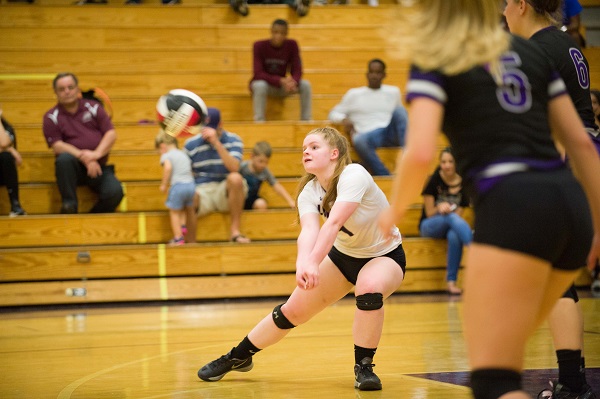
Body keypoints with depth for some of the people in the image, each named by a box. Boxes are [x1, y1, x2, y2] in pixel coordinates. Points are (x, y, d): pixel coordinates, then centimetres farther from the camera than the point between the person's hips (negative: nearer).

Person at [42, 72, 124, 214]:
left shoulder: (93, 107, 11)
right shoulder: (51, 117, 4)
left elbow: (111, 134, 3)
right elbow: (57, 146, -8)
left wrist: (97, 153, -17)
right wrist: (83, 157, -22)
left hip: (99, 166, 2)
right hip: (73, 168, -1)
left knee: (114, 192, -27)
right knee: (64, 158, -37)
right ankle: (69, 205, -24)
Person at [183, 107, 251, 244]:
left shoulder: (233, 140, 1)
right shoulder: (191, 144, 4)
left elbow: (234, 167, -17)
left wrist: (216, 142, -24)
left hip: (226, 192, 0)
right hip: (202, 192, 0)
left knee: (235, 178, -34)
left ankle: (235, 230, -24)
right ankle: (191, 242, -20)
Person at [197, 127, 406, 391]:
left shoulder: (353, 175, -29)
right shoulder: (309, 193, -12)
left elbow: (333, 223, -43)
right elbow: (309, 230, -32)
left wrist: (313, 263, -56)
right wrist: (302, 263, -53)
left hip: (385, 255, -5)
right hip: (344, 254, 5)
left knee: (369, 289, -37)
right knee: (293, 310, 2)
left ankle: (363, 367, -19)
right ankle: (238, 357, 22)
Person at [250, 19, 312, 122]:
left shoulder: (292, 45, -9)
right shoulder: (259, 46, -17)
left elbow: (297, 71, -11)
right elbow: (258, 73, -23)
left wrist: (293, 82, -35)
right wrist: (280, 81, -36)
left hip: (282, 86, 3)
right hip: (264, 83, -3)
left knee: (305, 84, -23)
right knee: (260, 86, -39)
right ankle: (259, 122, -32)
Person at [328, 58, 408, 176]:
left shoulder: (393, 92, 20)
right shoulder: (354, 94, 14)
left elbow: (400, 115, 29)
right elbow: (333, 114, 17)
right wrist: (344, 119, -7)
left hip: (392, 134, 2)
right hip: (369, 134, -2)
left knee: (399, 110, -27)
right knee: (359, 140, -38)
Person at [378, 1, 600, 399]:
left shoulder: (433, 63, 6)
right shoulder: (530, 51, 21)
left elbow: (420, 153, -9)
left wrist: (393, 212, 10)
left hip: (512, 206, -7)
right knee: (505, 344, 25)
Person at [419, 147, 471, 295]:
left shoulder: (463, 184, -1)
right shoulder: (434, 180, -7)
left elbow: (459, 213, 0)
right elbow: (429, 213, -5)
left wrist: (446, 209, -20)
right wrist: (439, 208, -26)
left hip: (453, 226, 2)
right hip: (429, 226, -2)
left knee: (454, 236, -38)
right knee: (452, 217, -37)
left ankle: (451, 282, -36)